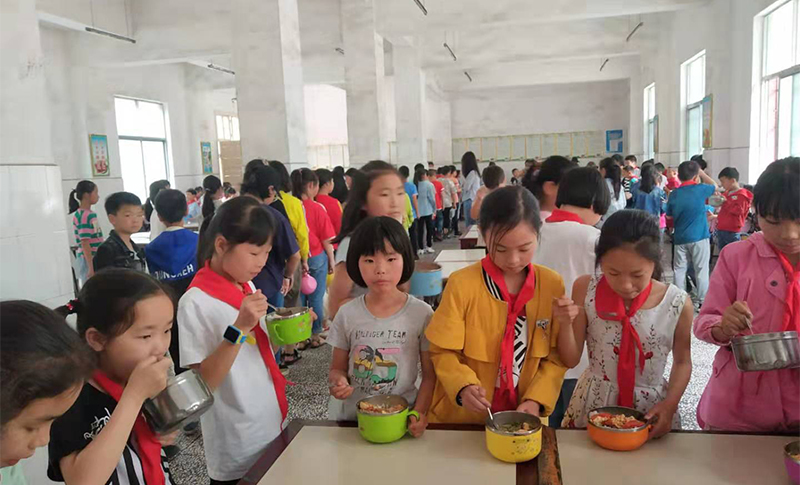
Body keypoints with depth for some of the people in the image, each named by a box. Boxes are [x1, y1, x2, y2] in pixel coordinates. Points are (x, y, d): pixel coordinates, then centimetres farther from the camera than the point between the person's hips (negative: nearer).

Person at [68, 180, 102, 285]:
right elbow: (85, 243, -21)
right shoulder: (83, 216, -16)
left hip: (96, 260, 9)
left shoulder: (90, 214, 10)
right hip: (88, 261, -9)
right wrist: (91, 267, -24)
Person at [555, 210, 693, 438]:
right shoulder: (585, 290, -14)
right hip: (593, 405, 0)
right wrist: (566, 324, -25)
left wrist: (670, 404, -11)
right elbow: (571, 359, -8)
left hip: (650, 409, 0)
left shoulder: (678, 304, -14)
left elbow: (682, 362, 3)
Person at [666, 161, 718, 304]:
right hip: (699, 237, -3)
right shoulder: (700, 189, -8)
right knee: (701, 270, 3)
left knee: (680, 270, 9)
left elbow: (669, 215, 10)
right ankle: (703, 301, 7)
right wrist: (702, 173, 19)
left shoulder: (674, 194, 1)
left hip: (680, 238, 3)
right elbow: (714, 186, 14)